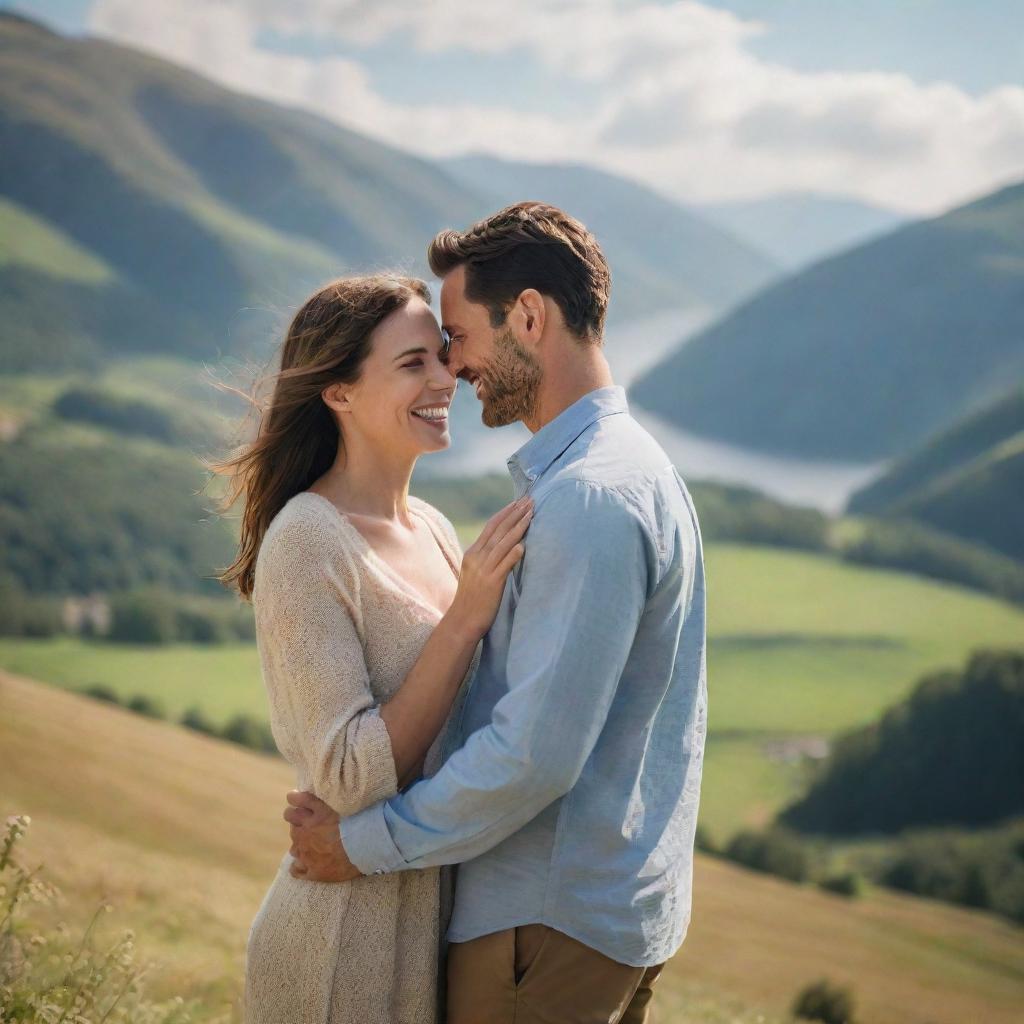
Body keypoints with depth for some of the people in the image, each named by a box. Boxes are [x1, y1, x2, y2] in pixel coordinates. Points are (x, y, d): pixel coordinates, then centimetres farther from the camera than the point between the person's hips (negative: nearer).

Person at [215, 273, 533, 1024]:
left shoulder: (433, 529, 7)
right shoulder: (308, 543, -17)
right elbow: (352, 778, -23)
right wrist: (465, 618, -25)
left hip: (442, 923, 8)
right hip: (353, 949, -8)